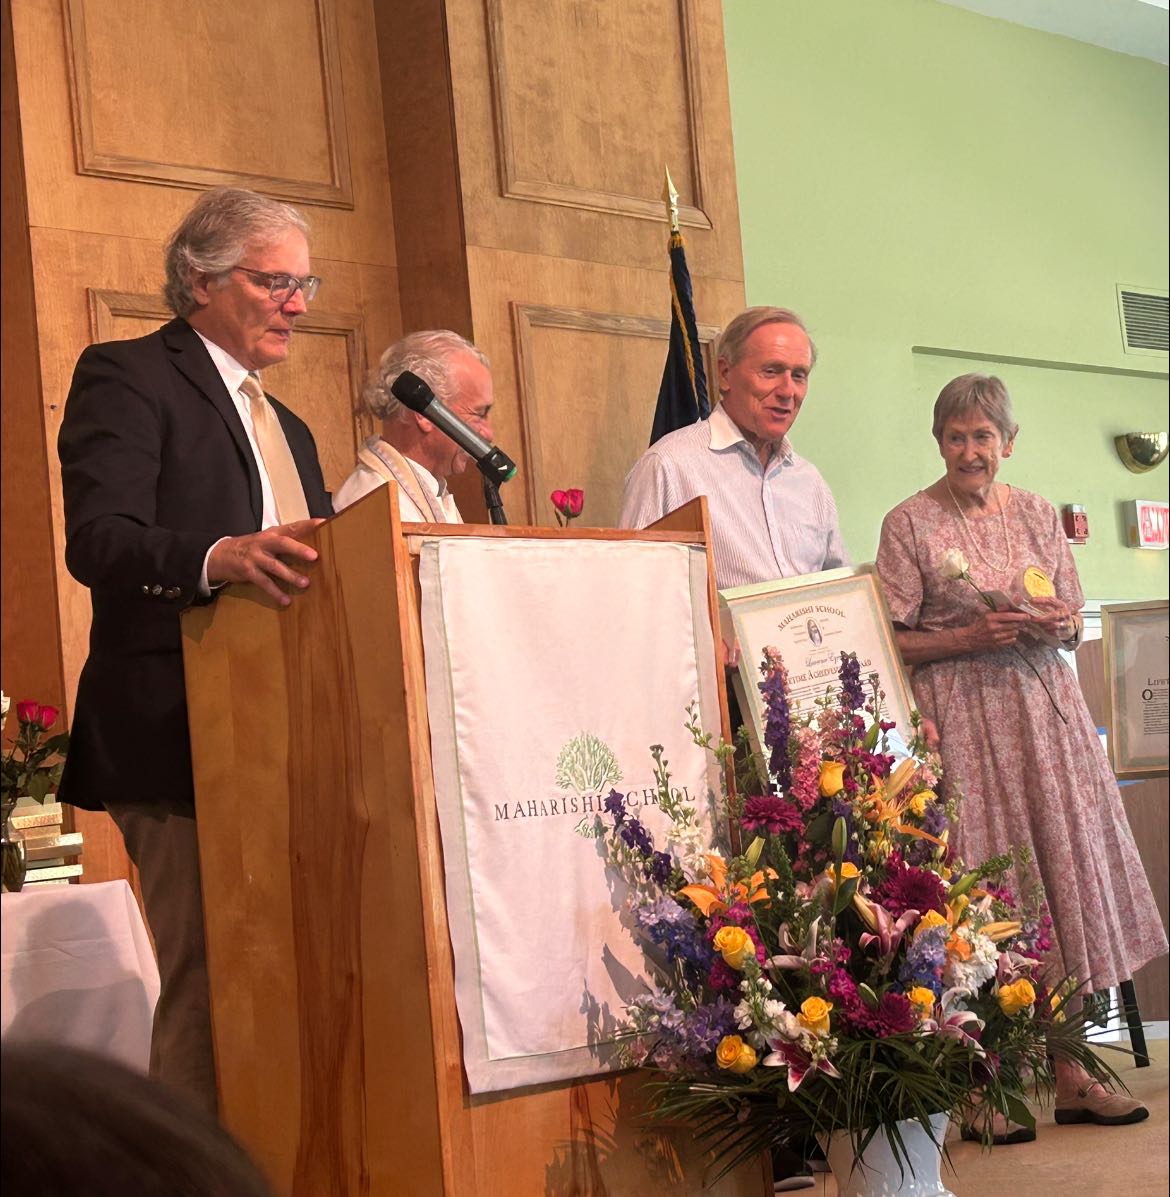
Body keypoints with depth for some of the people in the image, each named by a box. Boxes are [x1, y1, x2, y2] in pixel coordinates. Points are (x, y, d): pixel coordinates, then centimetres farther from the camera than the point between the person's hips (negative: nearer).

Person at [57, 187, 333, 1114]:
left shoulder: (287, 428, 25)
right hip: (181, 734, -8)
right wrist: (220, 556, -35)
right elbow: (97, 540, -17)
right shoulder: (125, 377, -2)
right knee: (207, 980, -10)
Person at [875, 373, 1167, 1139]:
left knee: (1063, 863, 3)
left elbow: (1075, 626, 16)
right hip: (961, 716, -4)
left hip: (1045, 709, 5)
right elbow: (892, 643, -4)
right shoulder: (910, 524, -2)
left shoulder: (1038, 515, 11)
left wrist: (1058, 623, -6)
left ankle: (1066, 1073, 12)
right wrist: (971, 637, -15)